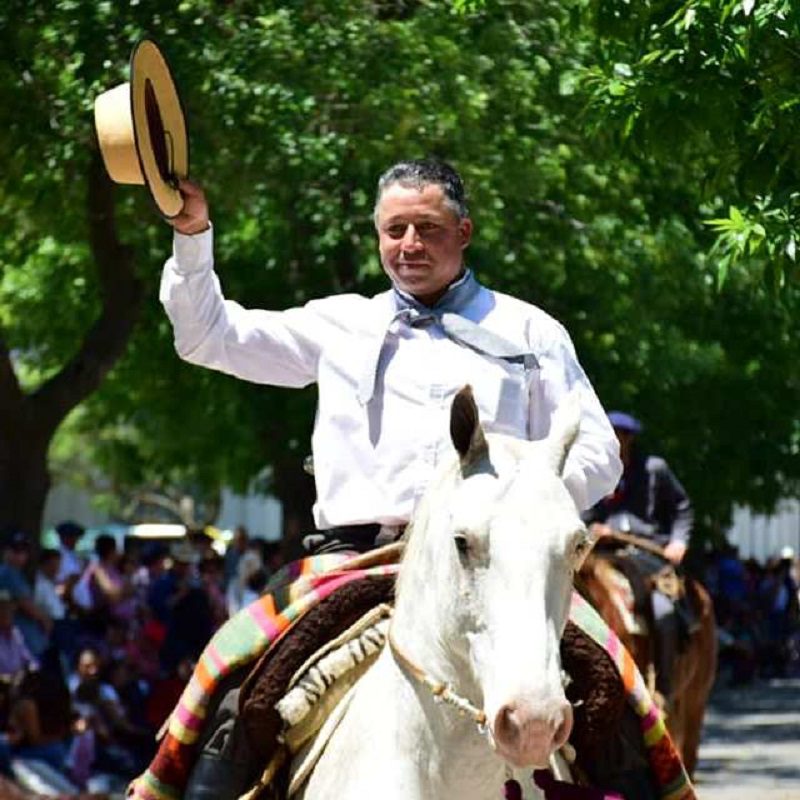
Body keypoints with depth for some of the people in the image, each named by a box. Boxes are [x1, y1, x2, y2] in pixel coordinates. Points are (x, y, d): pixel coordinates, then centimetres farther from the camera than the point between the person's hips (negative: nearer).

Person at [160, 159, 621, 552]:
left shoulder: (530, 331, 19)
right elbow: (209, 338, 23)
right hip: (359, 545, 1)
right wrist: (193, 235, 9)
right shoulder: (342, 323, 23)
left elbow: (599, 458, 14)